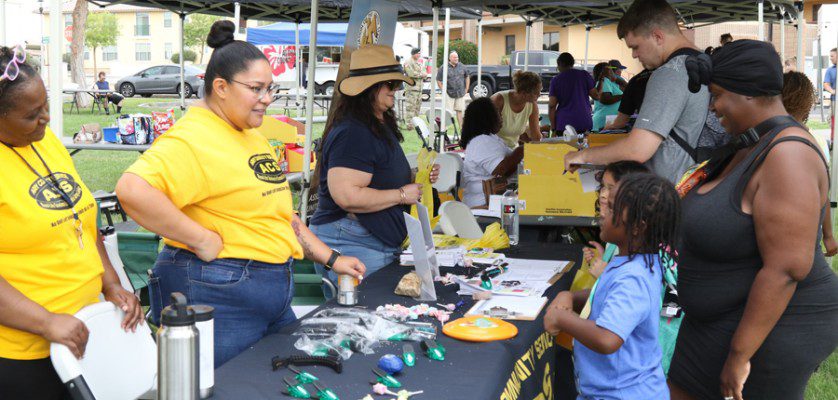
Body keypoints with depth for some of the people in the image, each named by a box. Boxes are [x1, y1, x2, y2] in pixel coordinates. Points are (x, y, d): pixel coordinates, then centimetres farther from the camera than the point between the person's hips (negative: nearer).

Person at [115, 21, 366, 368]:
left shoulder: (251, 137, 15)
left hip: (273, 297, 10)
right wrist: (203, 240, -25)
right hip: (215, 295, -10)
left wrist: (330, 258, 16)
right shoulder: (194, 138, -17)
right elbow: (132, 190, -32)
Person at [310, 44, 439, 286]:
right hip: (350, 246, -10)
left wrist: (418, 180, 10)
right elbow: (347, 196, -28)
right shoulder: (352, 133, -19)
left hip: (382, 245, 10)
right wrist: (401, 194, -18)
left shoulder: (382, 126, 15)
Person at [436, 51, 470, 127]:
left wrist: (466, 89, 11)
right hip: (449, 94, -4)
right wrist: (444, 91, -7)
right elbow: (438, 81, -3)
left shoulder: (462, 67, 7)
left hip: (461, 94, 4)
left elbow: (467, 77, 18)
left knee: (460, 111, 8)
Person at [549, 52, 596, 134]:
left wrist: (553, 127, 3)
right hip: (584, 123, 1)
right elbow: (596, 95, 4)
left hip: (563, 124, -1)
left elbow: (552, 106, -2)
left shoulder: (555, 80, 3)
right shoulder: (584, 75, 4)